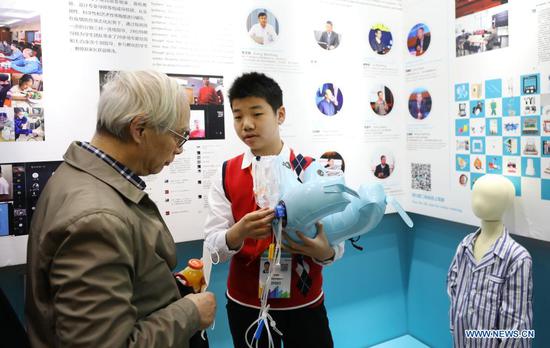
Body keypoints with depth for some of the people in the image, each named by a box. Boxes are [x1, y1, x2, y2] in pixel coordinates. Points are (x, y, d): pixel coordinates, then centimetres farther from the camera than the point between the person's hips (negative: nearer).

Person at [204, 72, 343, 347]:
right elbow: (213, 246, -9)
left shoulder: (310, 170, -8)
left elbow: (335, 243, -7)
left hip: (304, 302, -1)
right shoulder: (226, 175, -4)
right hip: (245, 304, 1)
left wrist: (324, 251, -29)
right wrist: (239, 232, -29)